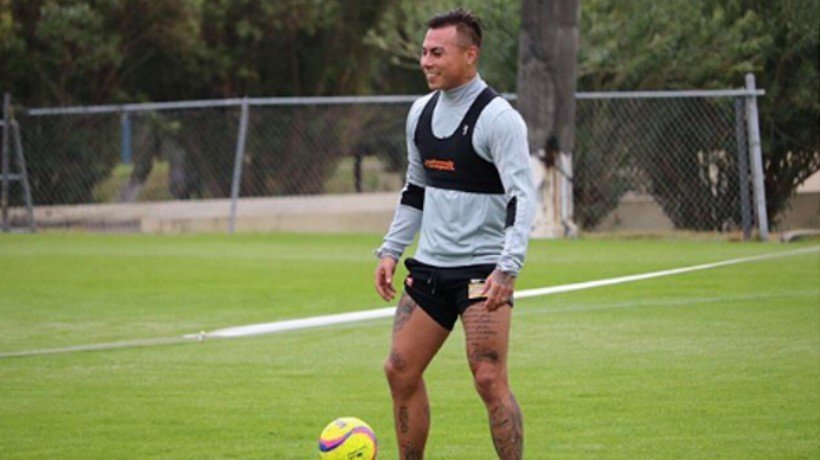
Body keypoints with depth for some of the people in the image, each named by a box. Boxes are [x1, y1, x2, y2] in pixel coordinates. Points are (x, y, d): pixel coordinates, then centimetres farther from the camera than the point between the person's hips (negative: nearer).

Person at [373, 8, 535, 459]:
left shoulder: (498, 117, -13)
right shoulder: (422, 111, 10)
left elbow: (521, 197, -19)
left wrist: (507, 269, -29)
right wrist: (390, 251, 14)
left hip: (482, 267, -8)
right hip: (429, 266, 8)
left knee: (489, 379, -13)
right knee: (400, 371, 5)